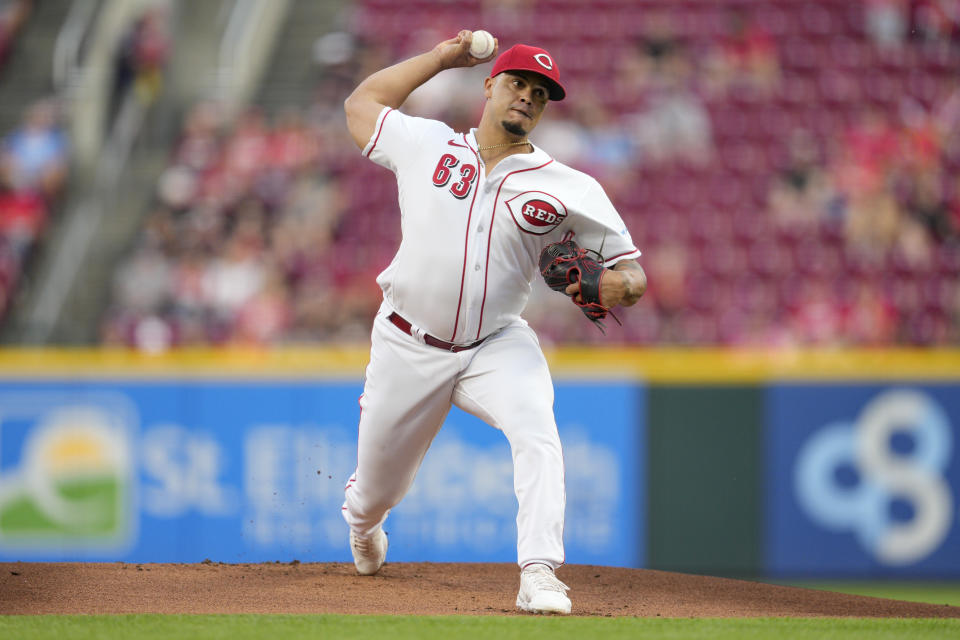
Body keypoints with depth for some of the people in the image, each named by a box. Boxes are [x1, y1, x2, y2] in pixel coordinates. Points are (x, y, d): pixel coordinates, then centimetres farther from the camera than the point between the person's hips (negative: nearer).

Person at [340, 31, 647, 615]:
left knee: (537, 436, -32)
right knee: (377, 491, 12)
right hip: (408, 347, 1)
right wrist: (441, 58, 15)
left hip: (498, 347, -1)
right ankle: (361, 519, 50)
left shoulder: (569, 190, -4)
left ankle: (540, 576, -36)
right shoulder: (426, 145, 1)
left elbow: (632, 275, -3)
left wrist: (611, 286, -28)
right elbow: (362, 103, 18)